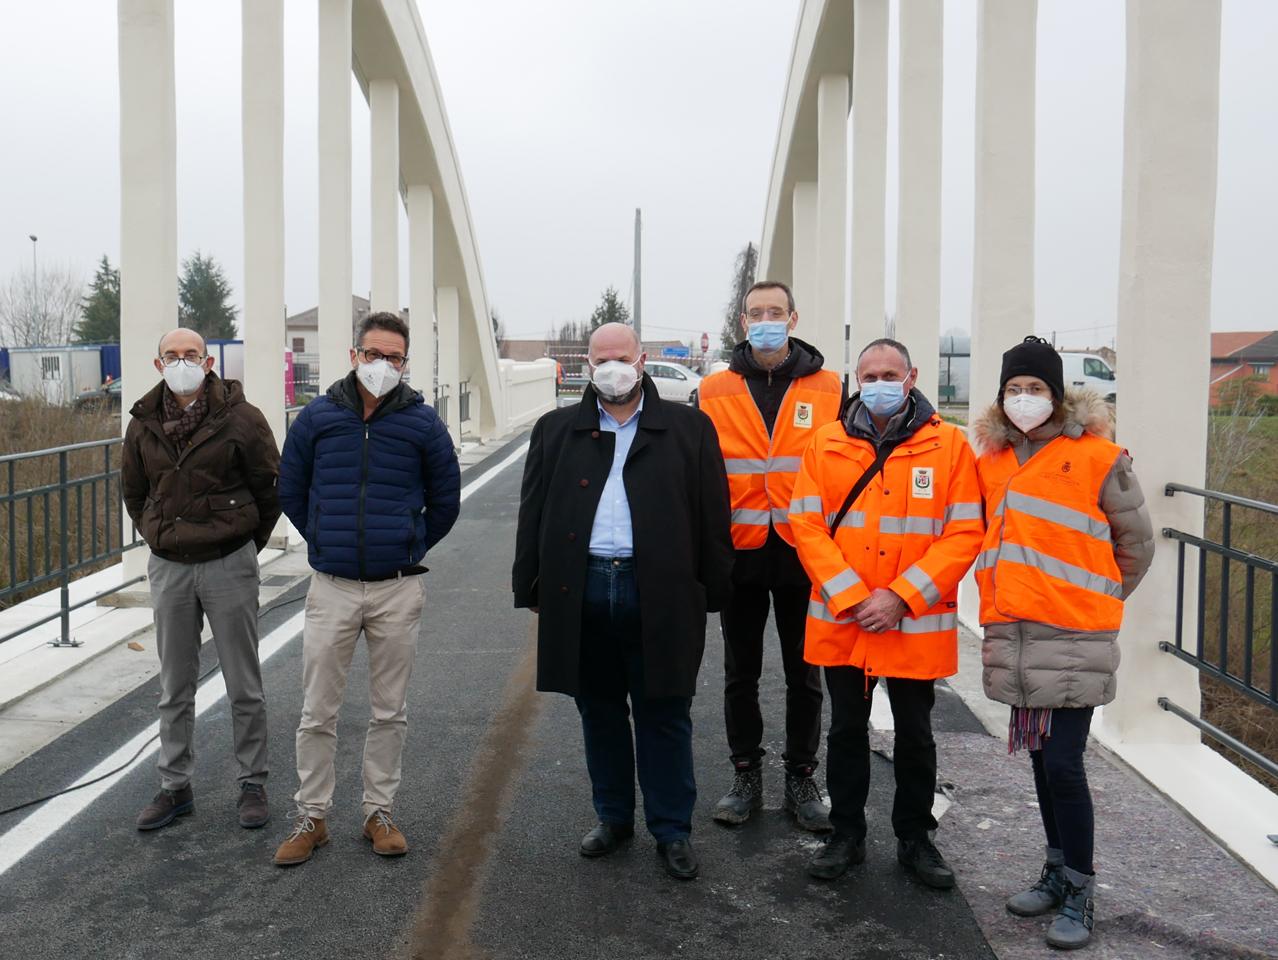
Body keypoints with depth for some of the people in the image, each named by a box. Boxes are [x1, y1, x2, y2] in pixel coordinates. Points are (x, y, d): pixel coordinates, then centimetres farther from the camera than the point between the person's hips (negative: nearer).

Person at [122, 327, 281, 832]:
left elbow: (270, 488, 0)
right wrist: (158, 539, 14)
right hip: (168, 568, 4)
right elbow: (133, 492, 20)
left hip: (229, 564, -4)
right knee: (175, 688, 12)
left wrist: (245, 546, 6)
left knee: (244, 686, 5)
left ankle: (252, 784, 18)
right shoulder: (143, 424, 5)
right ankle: (175, 787, 24)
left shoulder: (241, 418, -8)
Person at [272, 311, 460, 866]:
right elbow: (291, 492, 13)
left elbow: (445, 501, 10)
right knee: (317, 713, 5)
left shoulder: (422, 422, -1)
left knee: (389, 712, 10)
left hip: (398, 591, 0)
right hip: (331, 589, 1)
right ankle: (311, 816, 20)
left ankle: (379, 812, 24)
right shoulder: (317, 418, 1)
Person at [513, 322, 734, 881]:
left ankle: (672, 830, 20)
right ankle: (614, 818, 30)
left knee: (664, 717, 6)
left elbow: (711, 515, 2)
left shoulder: (688, 428, 4)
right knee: (600, 713, 14)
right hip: (581, 592, 3)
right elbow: (534, 515, 11)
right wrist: (530, 588, 6)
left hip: (660, 595, -2)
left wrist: (713, 591, -2)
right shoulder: (557, 431, 10)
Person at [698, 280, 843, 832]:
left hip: (805, 555, 0)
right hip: (739, 555, 1)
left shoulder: (828, 388, 1)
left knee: (804, 675, 10)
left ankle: (800, 780, 24)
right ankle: (746, 778, 26)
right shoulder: (715, 391, 2)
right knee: (741, 673, 11)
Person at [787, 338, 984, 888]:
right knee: (847, 730, 14)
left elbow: (965, 533, -8)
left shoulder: (949, 445, -4)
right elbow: (806, 526, -4)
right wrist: (852, 597, -14)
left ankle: (915, 838, 31)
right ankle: (847, 834, 30)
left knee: (915, 735, 13)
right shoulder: (826, 444, 0)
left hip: (918, 624, -1)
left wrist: (901, 597, -15)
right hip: (841, 621, 1)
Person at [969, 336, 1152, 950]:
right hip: (1013, 637, 5)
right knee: (1041, 758, 15)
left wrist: (1100, 600, 11)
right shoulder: (991, 458, 8)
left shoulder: (1098, 457, -8)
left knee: (1063, 764, -5)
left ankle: (1079, 892, 11)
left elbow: (1136, 544, 2)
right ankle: (1058, 871, 30)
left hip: (1074, 641, -5)